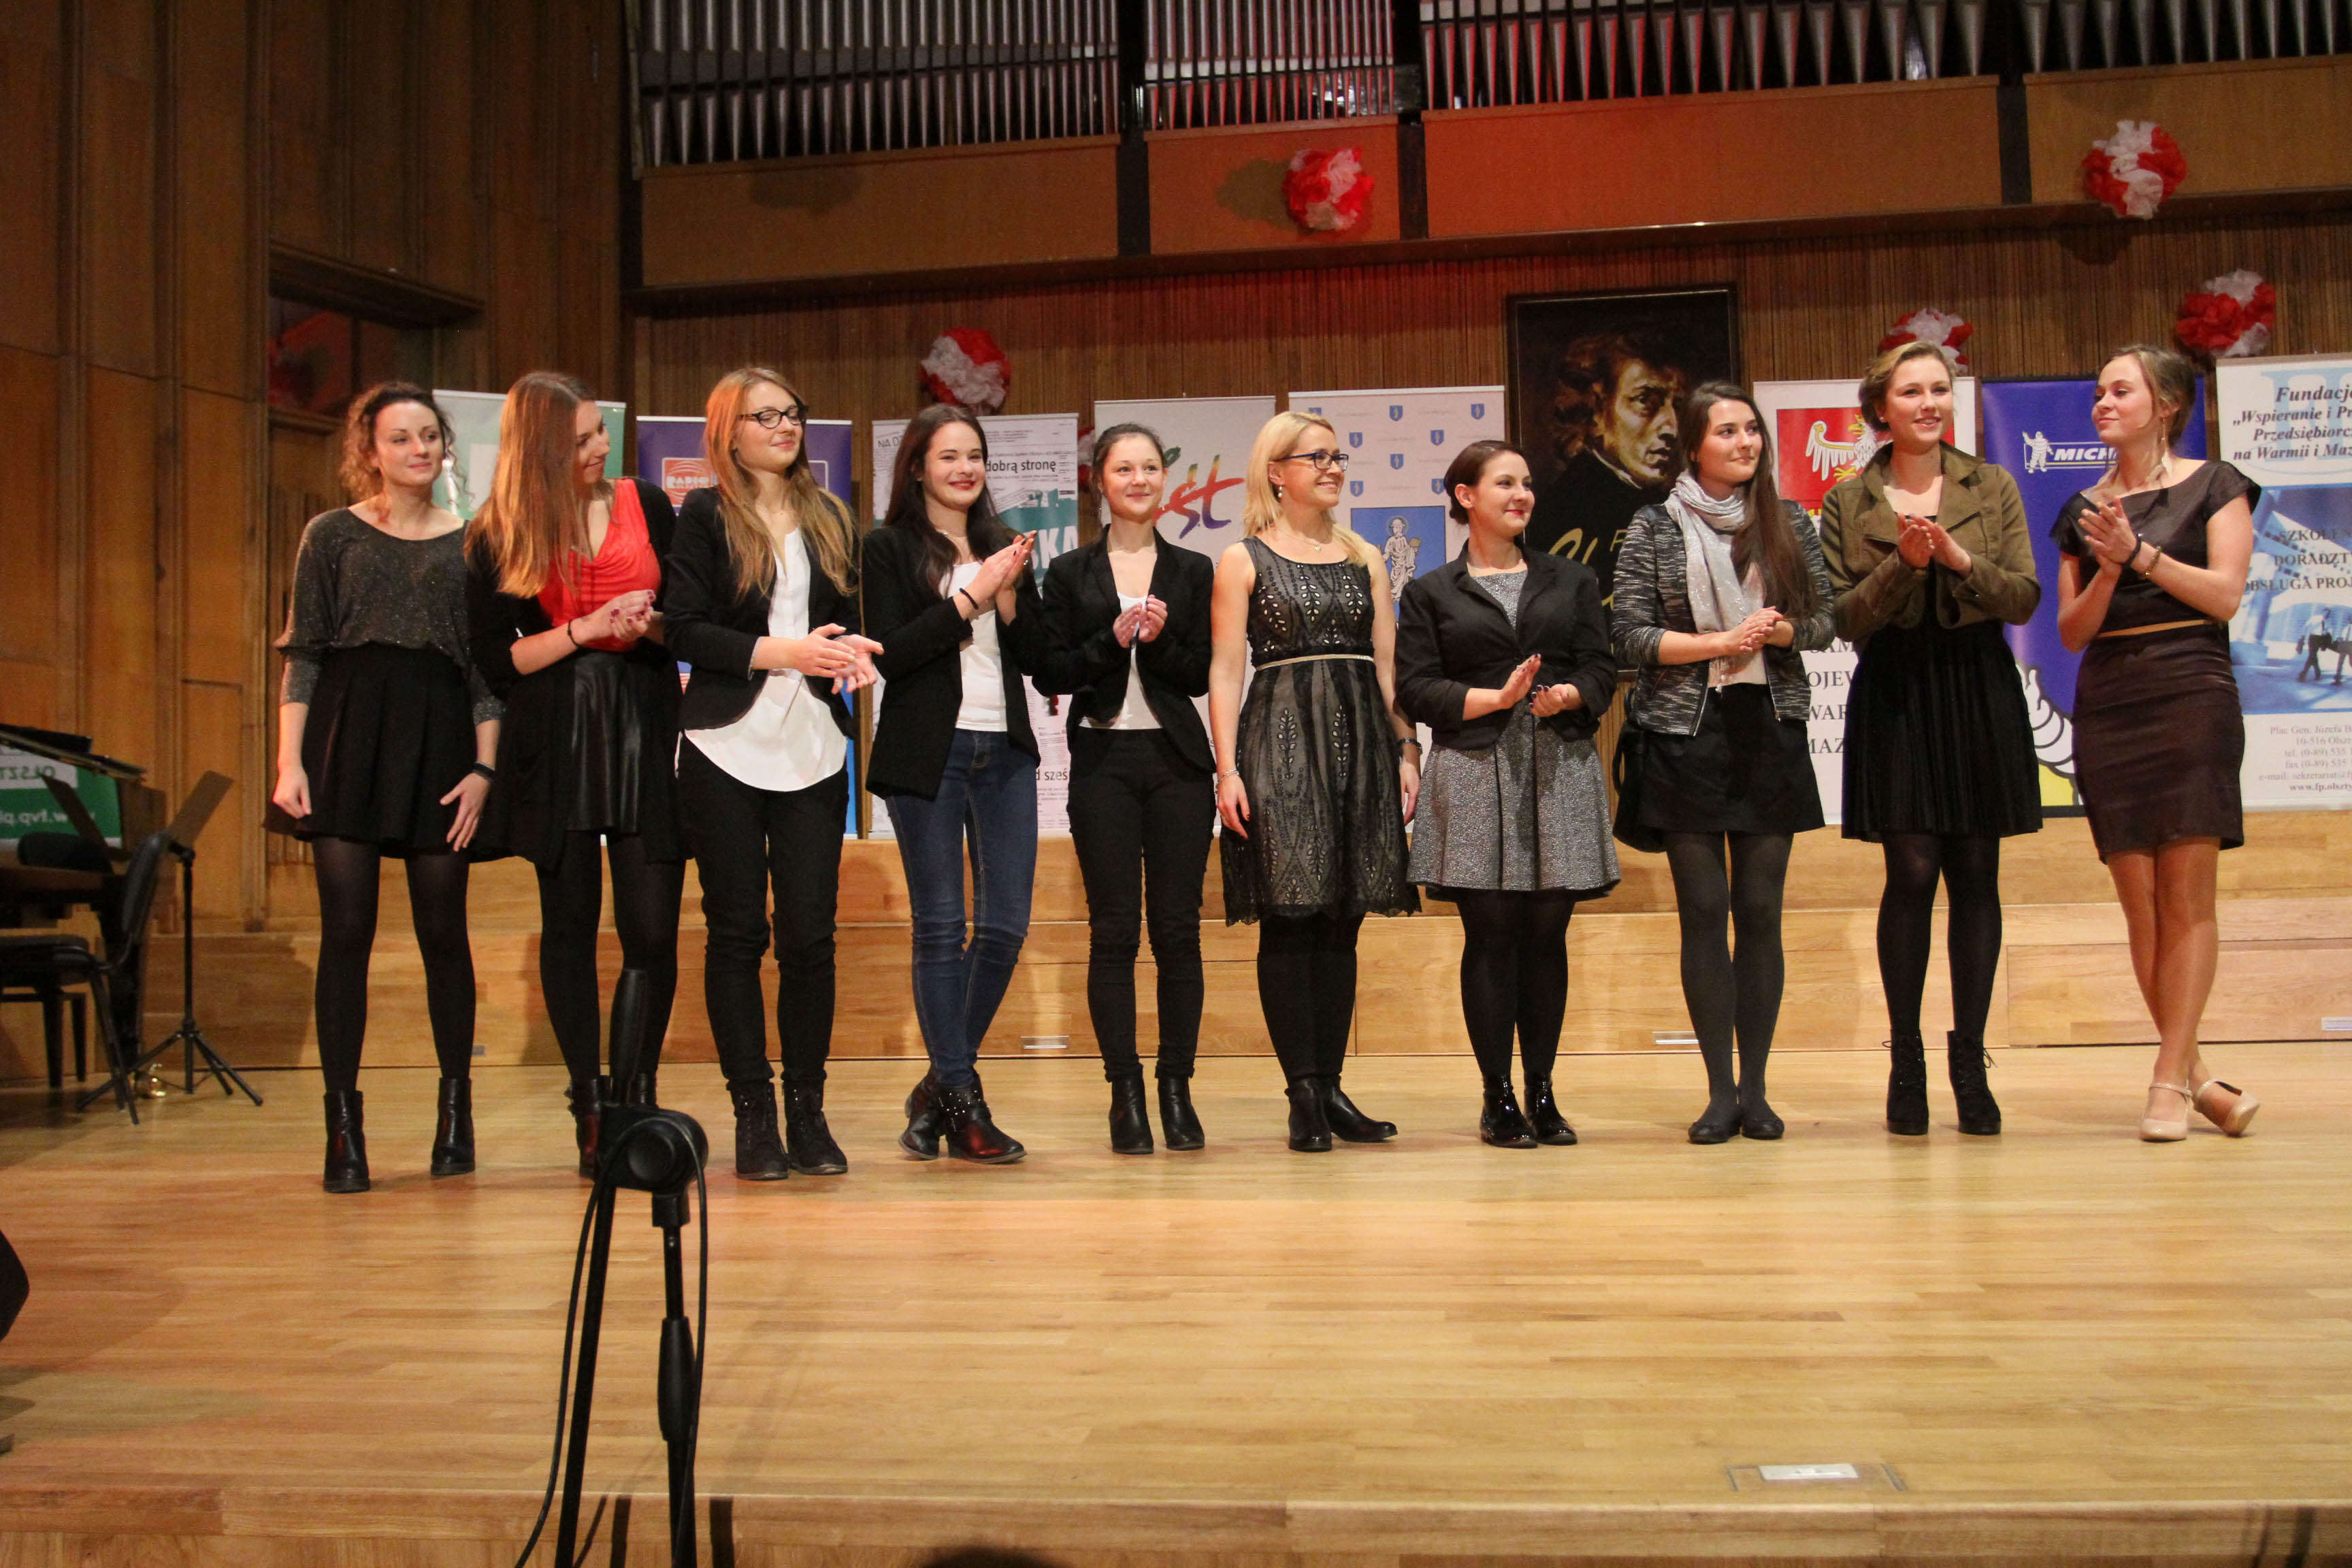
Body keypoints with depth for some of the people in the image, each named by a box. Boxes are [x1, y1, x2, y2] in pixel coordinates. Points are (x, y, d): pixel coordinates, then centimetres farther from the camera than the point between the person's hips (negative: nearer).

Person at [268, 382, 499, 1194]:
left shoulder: (469, 543, 10)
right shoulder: (333, 534, 8)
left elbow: (487, 664, 8)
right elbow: (303, 654, 5)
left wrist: (483, 767, -1)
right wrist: (290, 762, -5)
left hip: (439, 739, 1)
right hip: (349, 732, -1)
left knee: (443, 929, 3)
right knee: (346, 929, -3)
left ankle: (456, 1109, 17)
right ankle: (343, 1127, 3)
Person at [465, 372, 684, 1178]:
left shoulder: (645, 504, 8)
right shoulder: (495, 537, 4)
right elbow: (496, 660, 1)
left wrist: (651, 624, -9)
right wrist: (583, 630, -11)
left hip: (644, 731, 1)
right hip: (554, 742, 0)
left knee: (652, 928, -5)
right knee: (570, 923, 4)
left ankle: (640, 1095, 13)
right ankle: (590, 1109, 13)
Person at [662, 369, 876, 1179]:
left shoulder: (830, 519, 16)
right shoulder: (705, 515, 3)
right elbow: (684, 630, -6)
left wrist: (852, 650, -2)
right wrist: (783, 651, -14)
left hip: (812, 748, 3)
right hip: (727, 745, -3)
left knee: (811, 932, 0)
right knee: (737, 932, 2)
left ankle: (807, 1111, 12)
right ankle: (753, 1116, 10)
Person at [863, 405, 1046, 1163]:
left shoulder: (1006, 546, 16)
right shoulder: (888, 548, 2)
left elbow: (1036, 656, 11)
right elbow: (890, 653, -10)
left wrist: (1009, 594, -5)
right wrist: (973, 596, -12)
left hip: (1005, 752, 5)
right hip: (927, 753, -5)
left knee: (1006, 926, 3)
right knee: (941, 928, -1)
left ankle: (941, 1084, 19)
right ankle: (962, 1101, 8)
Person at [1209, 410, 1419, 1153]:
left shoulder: (1365, 557, 17)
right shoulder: (1242, 559, 5)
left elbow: (1388, 663, 14)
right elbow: (1225, 670, -1)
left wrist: (1406, 750, 4)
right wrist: (1227, 768, -10)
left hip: (1360, 743, 4)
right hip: (1281, 739, -4)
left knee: (1342, 922, 5)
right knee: (1290, 919, -7)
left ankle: (1332, 1087, 11)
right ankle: (1304, 1097, -1)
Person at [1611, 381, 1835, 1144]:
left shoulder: (1789, 521, 10)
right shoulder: (1654, 528, 2)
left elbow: (1825, 619, 11)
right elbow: (1629, 634, -3)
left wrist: (1780, 631, -10)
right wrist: (1721, 642, -12)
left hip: (1770, 730, 2)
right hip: (1685, 734, -2)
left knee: (1761, 910, 2)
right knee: (1704, 911, -2)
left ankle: (1754, 1088, 11)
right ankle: (1720, 1090, 7)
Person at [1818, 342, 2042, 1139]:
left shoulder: (1993, 488, 7)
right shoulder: (1848, 503, 3)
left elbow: (2025, 599, 0)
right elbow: (1844, 618, -2)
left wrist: (1959, 559, -16)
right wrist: (1902, 564, -17)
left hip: (1979, 692, 2)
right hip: (1895, 694, -2)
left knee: (1976, 876, 3)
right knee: (1911, 874, -5)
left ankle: (1970, 1059, 12)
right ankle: (1905, 1060, 5)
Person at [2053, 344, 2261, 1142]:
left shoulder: (2213, 485, 6)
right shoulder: (2084, 509, 16)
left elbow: (2225, 595, -5)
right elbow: (2072, 630, 10)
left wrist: (2138, 552, -10)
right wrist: (2108, 571, -7)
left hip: (2191, 695, -4)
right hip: (2106, 705, 4)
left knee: (2186, 895, -7)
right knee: (2139, 903, 0)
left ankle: (2170, 1079, -5)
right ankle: (2196, 1074, 9)